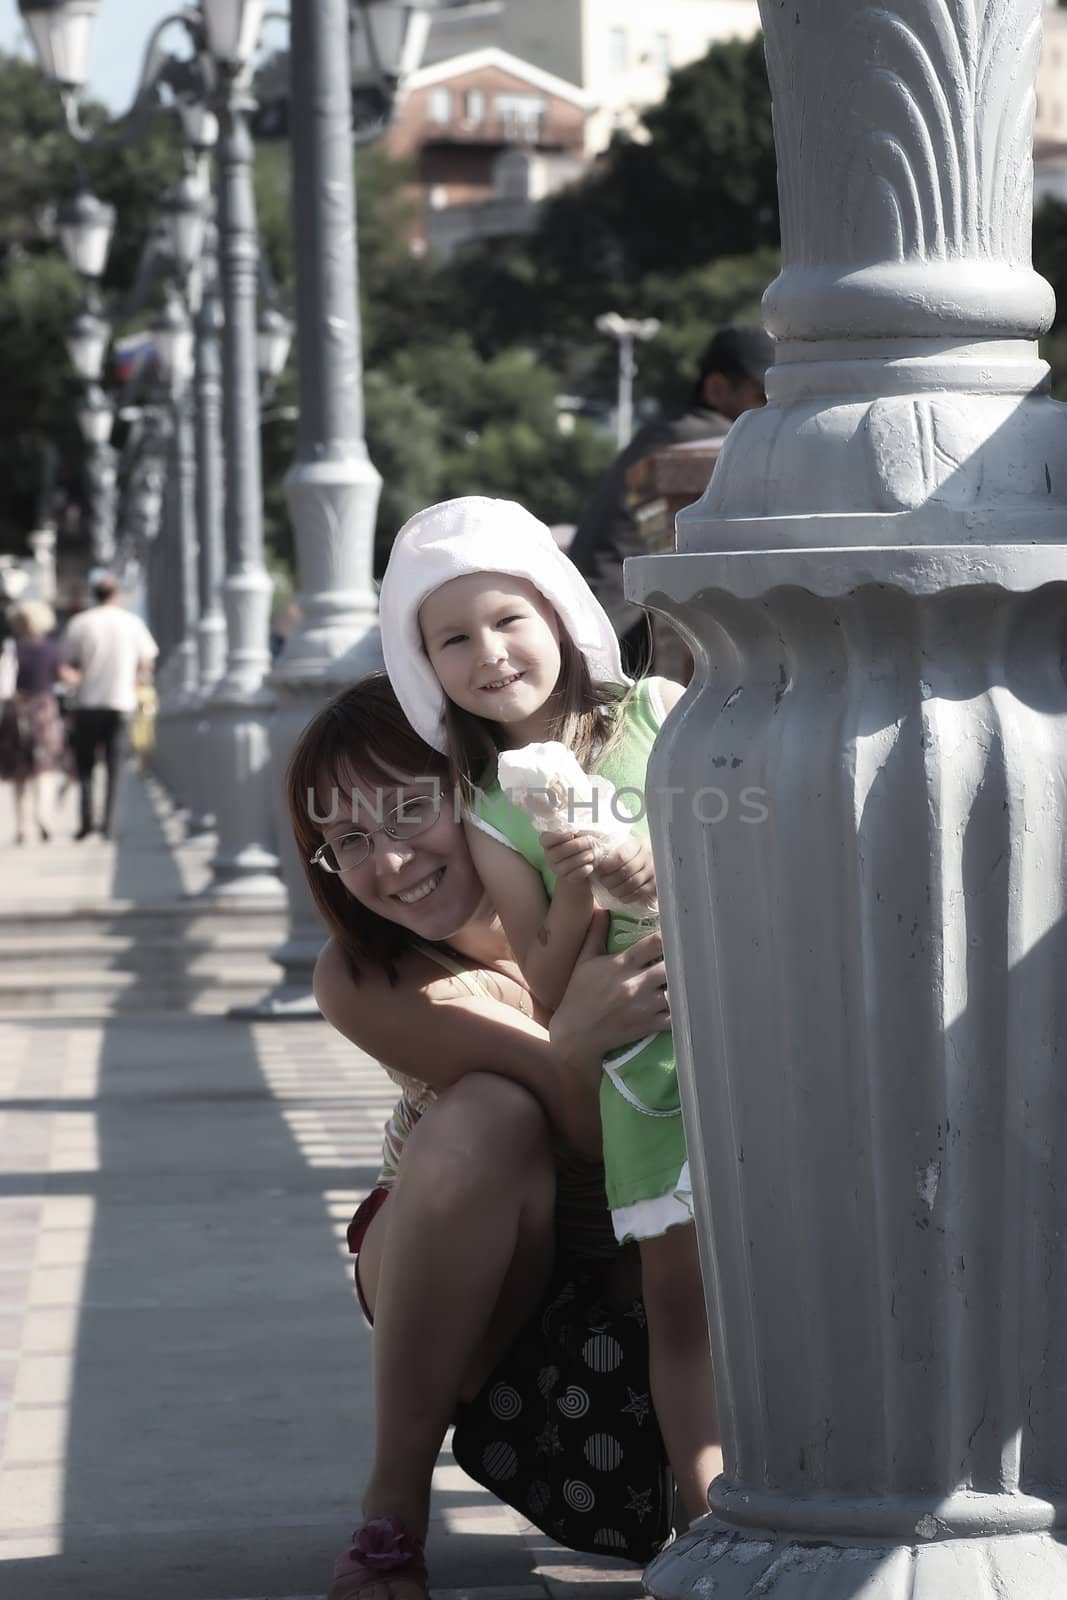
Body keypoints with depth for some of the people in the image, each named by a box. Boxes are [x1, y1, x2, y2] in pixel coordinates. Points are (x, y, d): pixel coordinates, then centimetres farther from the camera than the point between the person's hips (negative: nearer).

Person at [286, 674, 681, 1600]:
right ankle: (393, 1517, -23)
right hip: (453, 1258, -2)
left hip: (643, 1248, 2)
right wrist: (575, 1046, -52)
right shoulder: (364, 985, -22)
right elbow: (593, 1131, -29)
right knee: (487, 1115, -35)